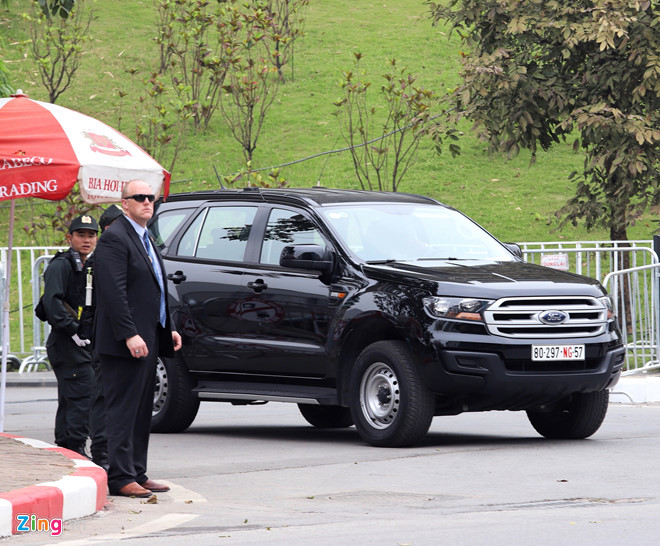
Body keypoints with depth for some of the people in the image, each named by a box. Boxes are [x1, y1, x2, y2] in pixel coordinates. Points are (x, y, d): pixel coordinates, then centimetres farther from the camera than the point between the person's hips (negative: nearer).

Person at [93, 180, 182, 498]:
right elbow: (114, 292, -20)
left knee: (141, 412, 12)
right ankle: (121, 478, -7)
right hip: (125, 343, -10)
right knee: (123, 410, -8)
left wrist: (168, 329, 18)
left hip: (148, 339, 10)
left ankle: (137, 474, 17)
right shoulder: (115, 238, -12)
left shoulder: (144, 238, 19)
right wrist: (130, 335, -25)